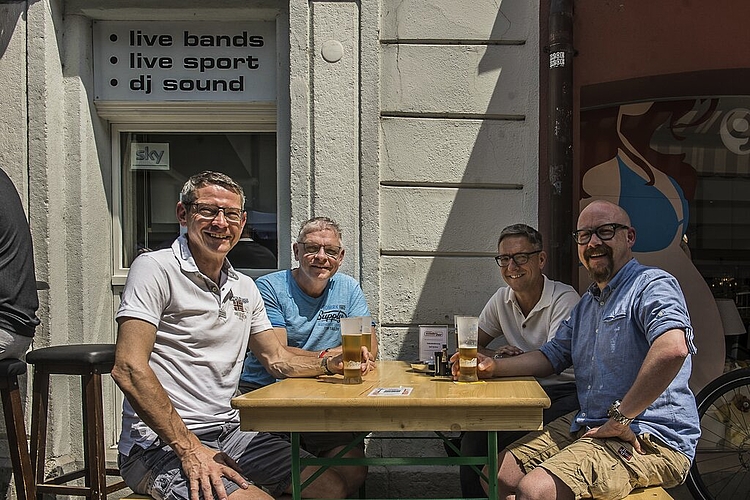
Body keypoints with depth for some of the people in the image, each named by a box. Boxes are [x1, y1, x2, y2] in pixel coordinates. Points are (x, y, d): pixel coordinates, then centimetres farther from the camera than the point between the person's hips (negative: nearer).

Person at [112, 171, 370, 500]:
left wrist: (328, 364, -1)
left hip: (230, 435, 7)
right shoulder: (155, 269, -10)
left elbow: (276, 359, 20)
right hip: (159, 445, -7)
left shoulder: (244, 288, 14)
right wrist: (189, 449, -23)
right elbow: (129, 368, -18)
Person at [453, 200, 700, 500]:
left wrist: (621, 418, -25)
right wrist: (494, 367, 7)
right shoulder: (587, 303, 22)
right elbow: (552, 356, 25)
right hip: (588, 426, 9)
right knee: (498, 475, 1)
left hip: (649, 439, -9)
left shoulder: (652, 285, -11)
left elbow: (673, 349, -30)